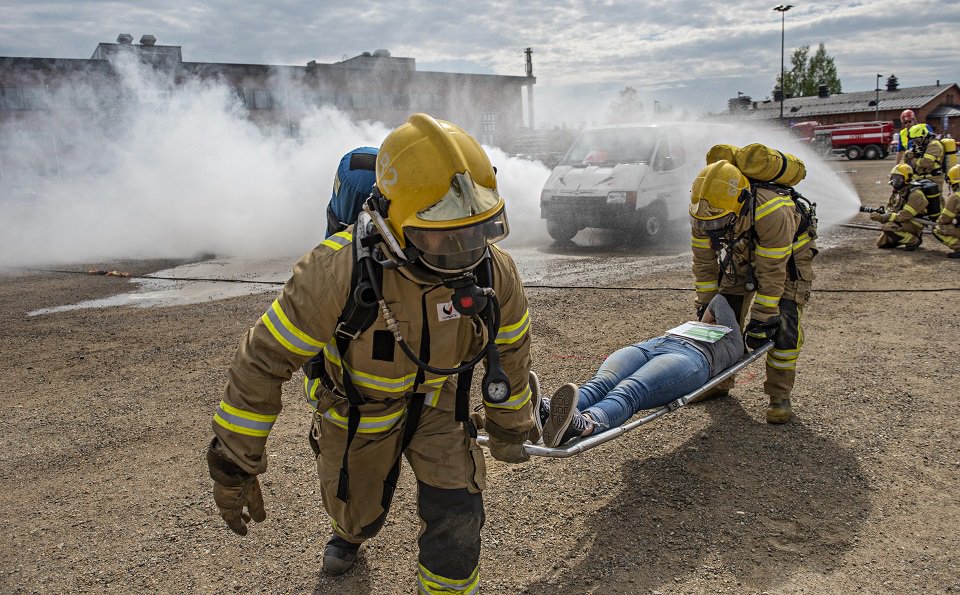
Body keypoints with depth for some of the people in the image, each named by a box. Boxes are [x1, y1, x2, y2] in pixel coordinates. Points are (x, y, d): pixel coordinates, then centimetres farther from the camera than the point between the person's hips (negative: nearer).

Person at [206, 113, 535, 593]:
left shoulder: (493, 273, -26)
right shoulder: (338, 273, -38)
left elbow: (510, 350, -6)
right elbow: (264, 360, -30)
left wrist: (509, 428, 7)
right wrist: (234, 466, -23)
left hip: (437, 402, 2)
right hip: (358, 409, -1)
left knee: (456, 518, -10)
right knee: (358, 511, 22)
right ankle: (351, 531, 62)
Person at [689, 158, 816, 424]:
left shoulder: (772, 211, -43)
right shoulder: (703, 210, -27)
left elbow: (772, 273, -34)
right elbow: (704, 261, -12)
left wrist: (761, 320, -28)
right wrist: (705, 306, -8)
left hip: (790, 252, -5)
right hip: (743, 252, 5)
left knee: (783, 325, -14)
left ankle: (779, 396, -2)